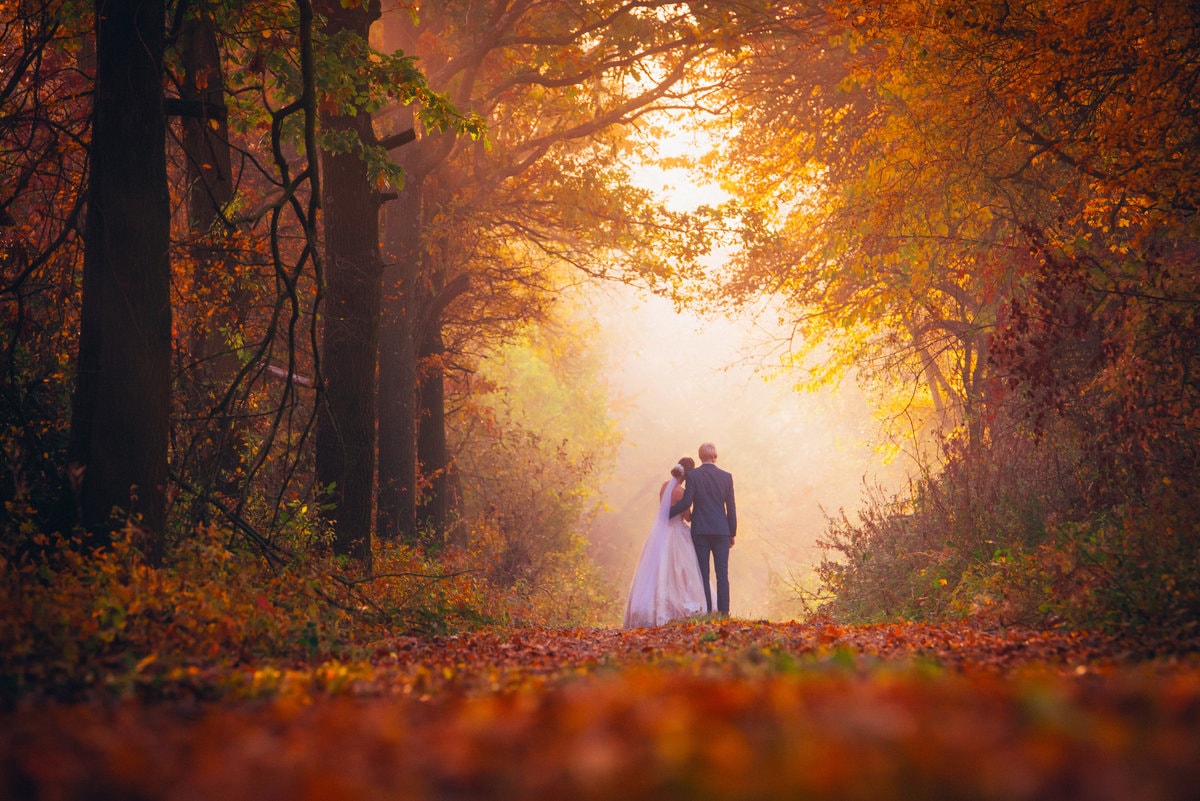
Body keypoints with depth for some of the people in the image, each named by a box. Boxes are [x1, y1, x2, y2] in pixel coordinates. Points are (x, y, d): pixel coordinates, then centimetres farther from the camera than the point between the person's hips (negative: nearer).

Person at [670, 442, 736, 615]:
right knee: (722, 575, 3)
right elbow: (731, 508, 5)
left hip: (700, 531, -2)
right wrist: (732, 533, 12)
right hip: (721, 531, 2)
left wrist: (667, 513, 4)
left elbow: (686, 502, -11)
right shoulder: (726, 477, 4)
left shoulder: (693, 475, -4)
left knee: (703, 575, 1)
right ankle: (723, 612, -1)